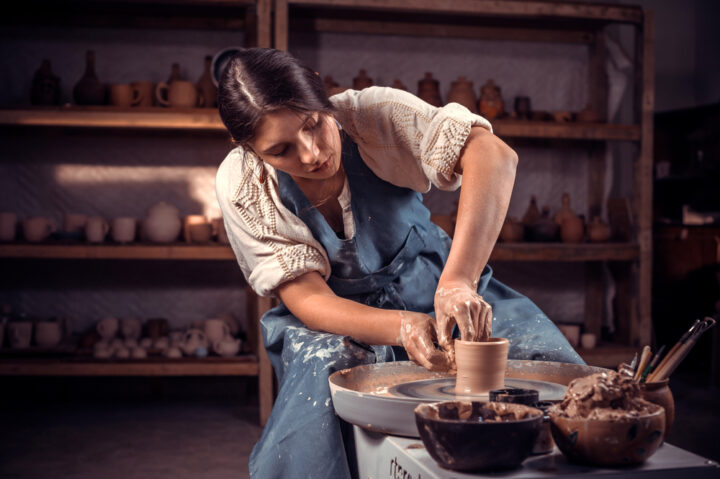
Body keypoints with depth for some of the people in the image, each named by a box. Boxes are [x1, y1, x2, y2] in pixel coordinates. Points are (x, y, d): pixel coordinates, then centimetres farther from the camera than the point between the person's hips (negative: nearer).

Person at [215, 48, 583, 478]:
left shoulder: (373, 115, -21)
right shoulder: (242, 187, -17)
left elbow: (496, 156, -35)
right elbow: (307, 298, -19)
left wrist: (458, 279, -48)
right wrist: (400, 328, -38)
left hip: (435, 288, 1)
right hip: (337, 315, 0)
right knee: (322, 378, -36)